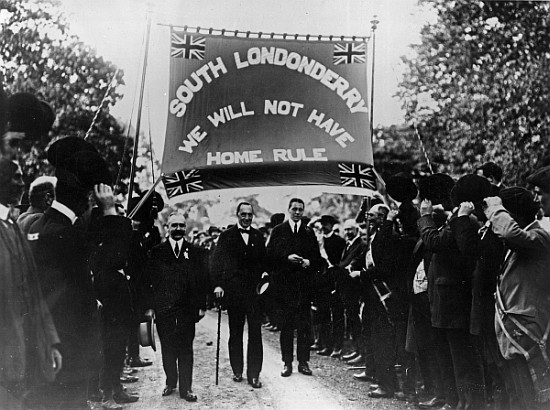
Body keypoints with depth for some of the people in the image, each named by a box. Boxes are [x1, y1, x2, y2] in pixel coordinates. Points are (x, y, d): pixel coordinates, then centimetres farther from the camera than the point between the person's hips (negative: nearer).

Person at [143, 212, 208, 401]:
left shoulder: (196, 253, 6)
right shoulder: (156, 252, 5)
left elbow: (202, 281, 5)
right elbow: (148, 281, 3)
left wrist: (201, 306, -1)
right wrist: (149, 306, -3)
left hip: (187, 309, 0)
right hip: (163, 308, 1)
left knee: (186, 349, 0)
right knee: (167, 348, 8)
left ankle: (185, 388, 6)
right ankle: (170, 383, 23)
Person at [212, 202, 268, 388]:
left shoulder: (258, 236, 11)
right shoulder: (227, 236, 3)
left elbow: (264, 259, 16)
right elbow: (217, 261, -2)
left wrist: (264, 272, -3)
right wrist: (217, 284, -11)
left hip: (254, 290, 1)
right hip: (233, 290, -1)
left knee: (255, 333, -2)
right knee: (235, 333, 9)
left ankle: (254, 374, 2)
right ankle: (237, 371, 21)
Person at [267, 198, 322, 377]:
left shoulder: (309, 232, 12)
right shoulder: (278, 231, 8)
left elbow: (317, 258, 11)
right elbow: (270, 254, 1)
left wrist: (309, 262, -10)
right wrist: (287, 258, -13)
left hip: (304, 283, 2)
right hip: (284, 283, -1)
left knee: (304, 325, 2)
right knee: (286, 325, 2)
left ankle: (303, 361, 9)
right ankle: (287, 362, 8)